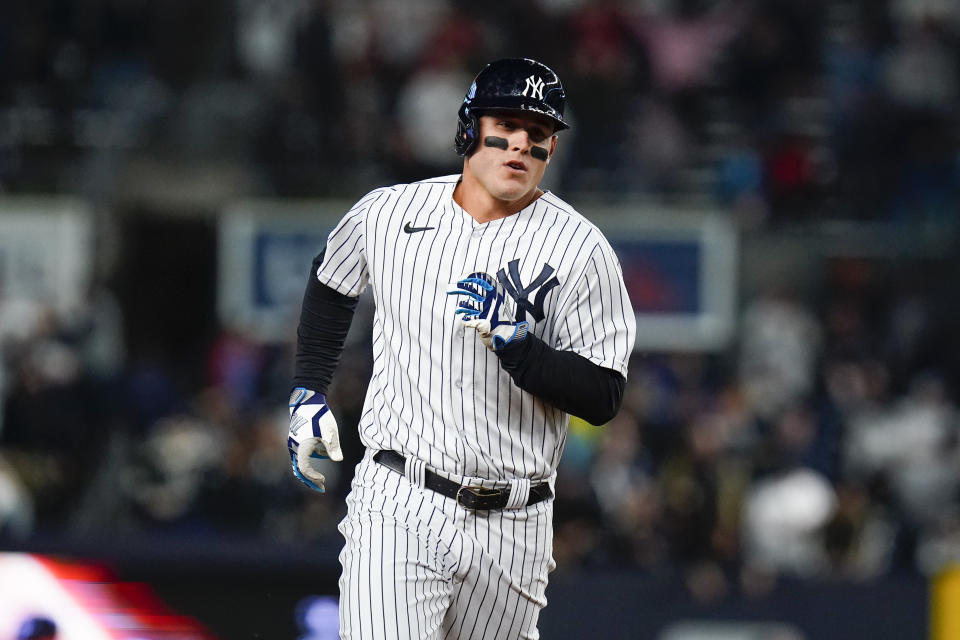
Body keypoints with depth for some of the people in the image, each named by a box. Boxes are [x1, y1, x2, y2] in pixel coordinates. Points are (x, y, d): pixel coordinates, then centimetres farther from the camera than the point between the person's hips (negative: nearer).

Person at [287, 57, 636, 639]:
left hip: (510, 526, 0)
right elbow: (331, 283, 25)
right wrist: (308, 393, 20)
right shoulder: (388, 214, 3)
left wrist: (514, 343, -22)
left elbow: (603, 399, -9)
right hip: (397, 509, 0)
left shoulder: (580, 249, -5)